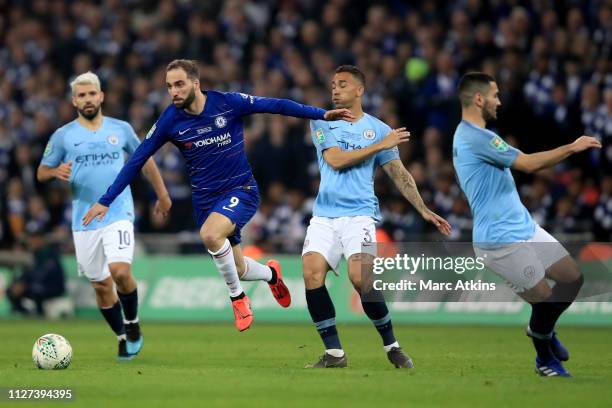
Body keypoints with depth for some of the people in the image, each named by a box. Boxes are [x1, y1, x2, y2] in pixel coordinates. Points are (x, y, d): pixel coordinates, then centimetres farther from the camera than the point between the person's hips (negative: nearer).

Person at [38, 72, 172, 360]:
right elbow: (41, 173, 6)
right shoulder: (63, 136, 2)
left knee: (120, 271, -22)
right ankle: (123, 339, 22)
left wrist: (162, 194, 21)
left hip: (118, 214, -1)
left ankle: (133, 323, 2)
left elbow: (144, 160, 18)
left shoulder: (121, 129, 5)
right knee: (100, 284, 5)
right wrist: (56, 172, -16)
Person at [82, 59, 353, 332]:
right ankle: (271, 273, 45)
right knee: (236, 269, 8)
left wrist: (323, 114, -10)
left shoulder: (229, 103, -15)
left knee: (209, 234, -32)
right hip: (205, 199, 4)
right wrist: (106, 200, -3)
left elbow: (276, 105, -7)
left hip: (240, 190, -4)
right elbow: (137, 160, -2)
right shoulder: (170, 120, -8)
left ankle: (237, 297, -9)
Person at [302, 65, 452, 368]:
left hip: (359, 214, -2)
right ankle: (334, 353, -7)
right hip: (324, 215, 2)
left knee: (360, 277, -21)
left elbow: (399, 174, 9)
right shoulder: (322, 122, 8)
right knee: (311, 272, -17)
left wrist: (424, 211, 3)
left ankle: (391, 346, -2)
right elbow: (335, 160, -7)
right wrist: (381, 145, -8)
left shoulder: (377, 128, 7)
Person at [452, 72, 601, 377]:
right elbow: (529, 164, -22)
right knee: (545, 300, -3)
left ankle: (542, 329, 31)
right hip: (502, 241, -10)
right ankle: (545, 358, 20)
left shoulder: (469, 135, 14)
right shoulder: (476, 137, -20)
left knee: (573, 277, 10)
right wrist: (573, 147, -12)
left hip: (525, 227, 10)